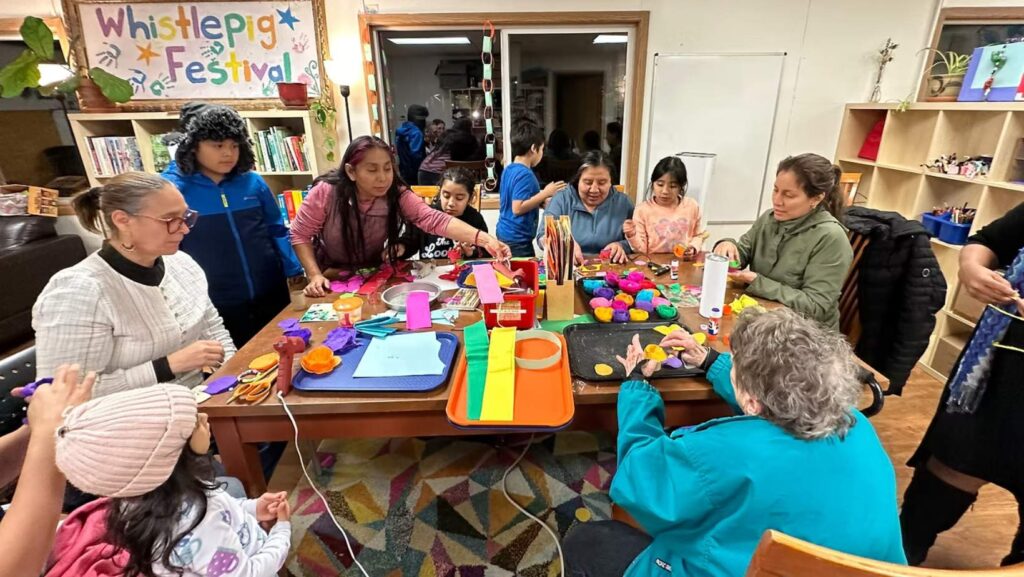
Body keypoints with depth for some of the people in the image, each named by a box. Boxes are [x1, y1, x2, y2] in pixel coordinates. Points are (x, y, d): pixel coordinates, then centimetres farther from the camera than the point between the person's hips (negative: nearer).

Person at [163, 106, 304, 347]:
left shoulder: (253, 182, 0)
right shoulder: (173, 187, -7)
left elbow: (277, 231, 9)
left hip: (270, 293, 3)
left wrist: (294, 271, 5)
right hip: (216, 305, -2)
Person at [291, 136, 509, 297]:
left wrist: (483, 239, -53)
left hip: (373, 275, 1)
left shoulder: (398, 195, -23)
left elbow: (435, 219, -38)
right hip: (332, 277, -1)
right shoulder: (325, 193, -25)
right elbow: (300, 235, -13)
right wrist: (315, 276, -26)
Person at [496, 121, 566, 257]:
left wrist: (541, 201, 12)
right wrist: (545, 194, -18)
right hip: (517, 238, -10)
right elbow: (518, 208, -25)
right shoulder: (525, 174, -19)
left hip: (505, 233, 10)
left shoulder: (508, 169, 8)